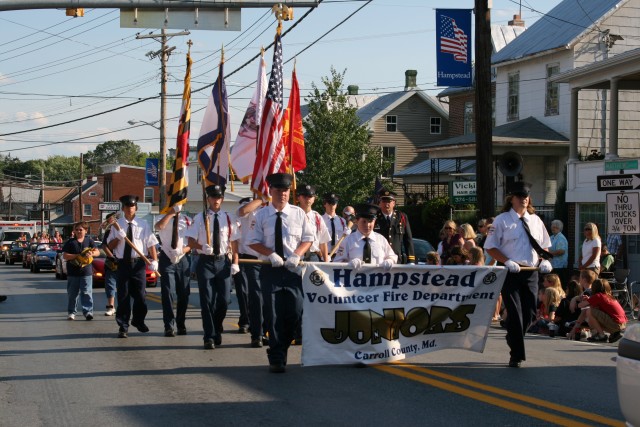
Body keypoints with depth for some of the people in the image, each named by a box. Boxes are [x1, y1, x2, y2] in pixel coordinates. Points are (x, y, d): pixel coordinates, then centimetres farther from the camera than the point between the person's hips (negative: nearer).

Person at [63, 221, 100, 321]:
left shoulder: (89, 241, 7)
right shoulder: (70, 242, 3)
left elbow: (97, 252, 4)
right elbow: (65, 256, -4)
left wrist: (92, 253, -18)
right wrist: (77, 255, -14)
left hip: (86, 272, 0)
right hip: (73, 273, 0)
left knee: (87, 293, -6)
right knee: (72, 294, 8)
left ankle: (88, 311, -7)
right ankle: (71, 312, 17)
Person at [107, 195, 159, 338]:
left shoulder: (143, 225, 1)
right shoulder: (117, 225, 3)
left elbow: (151, 244, 0)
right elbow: (110, 246, 5)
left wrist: (154, 261, -11)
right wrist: (119, 236, -13)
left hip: (138, 263, 0)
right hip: (123, 263, 0)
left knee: (140, 295, 7)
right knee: (123, 296, 1)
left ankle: (138, 321, 30)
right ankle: (123, 327, 9)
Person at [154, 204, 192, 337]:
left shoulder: (187, 220, 4)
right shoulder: (164, 218, -1)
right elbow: (158, 227, -26)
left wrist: (183, 250, -13)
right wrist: (172, 212, -26)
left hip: (182, 259, 2)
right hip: (166, 259, -2)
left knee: (184, 294, 8)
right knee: (167, 293, -6)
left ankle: (181, 325, 23)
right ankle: (169, 326, 1)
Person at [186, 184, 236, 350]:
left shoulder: (228, 218, 5)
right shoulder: (200, 218, 0)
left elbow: (234, 242, 7)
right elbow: (191, 241, -1)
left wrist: (235, 263, -1)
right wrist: (202, 247, -21)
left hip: (223, 262, 2)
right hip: (206, 262, -2)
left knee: (224, 300, 3)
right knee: (207, 300, -4)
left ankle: (217, 331, 26)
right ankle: (209, 336, 2)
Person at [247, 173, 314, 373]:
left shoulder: (298, 213, 4)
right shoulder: (261, 215, 0)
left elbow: (308, 239, 8)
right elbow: (253, 242, 1)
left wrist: (296, 255, -10)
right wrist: (271, 255, -13)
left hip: (292, 269, 1)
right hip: (270, 269, -1)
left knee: (295, 312, -4)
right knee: (273, 315, 0)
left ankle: (281, 348, 18)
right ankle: (276, 358, 8)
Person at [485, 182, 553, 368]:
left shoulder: (535, 220, 14)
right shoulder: (502, 220, -1)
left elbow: (544, 245, 21)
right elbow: (490, 247, -3)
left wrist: (544, 260, 1)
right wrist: (507, 261, -16)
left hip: (531, 272, 5)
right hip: (510, 273, -5)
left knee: (530, 313, 6)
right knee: (514, 313, -7)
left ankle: (513, 338, 32)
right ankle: (517, 355, 0)